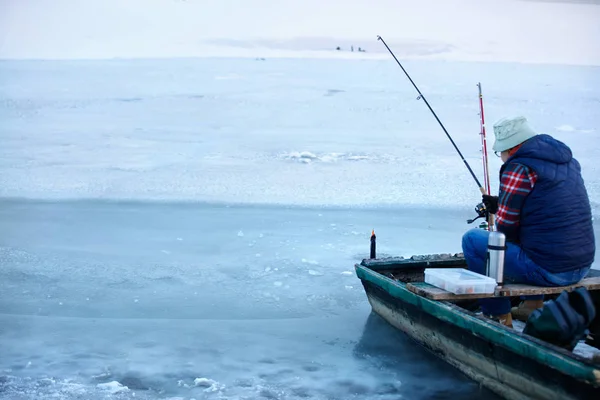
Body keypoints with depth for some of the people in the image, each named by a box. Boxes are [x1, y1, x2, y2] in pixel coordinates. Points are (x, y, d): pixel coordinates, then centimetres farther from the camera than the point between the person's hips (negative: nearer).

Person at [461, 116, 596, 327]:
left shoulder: (519, 168, -14)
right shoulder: (567, 160, 11)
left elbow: (506, 229, -10)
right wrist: (500, 205, 20)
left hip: (547, 270, -9)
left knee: (472, 239, 2)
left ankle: (499, 316, 9)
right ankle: (534, 303, 31)